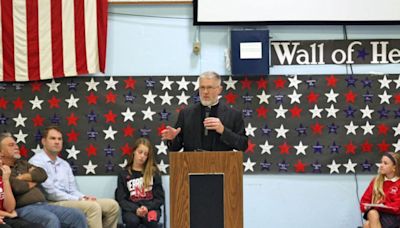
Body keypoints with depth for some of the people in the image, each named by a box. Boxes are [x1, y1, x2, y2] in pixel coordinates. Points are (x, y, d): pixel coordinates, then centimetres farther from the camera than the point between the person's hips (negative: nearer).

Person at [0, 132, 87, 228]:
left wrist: (23, 177, -2)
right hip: (24, 209, -7)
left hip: (43, 205, 7)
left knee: (78, 216, -10)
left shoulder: (22, 163, 25)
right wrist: (33, 182, 3)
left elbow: (42, 174, 11)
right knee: (52, 220, -36)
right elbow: (16, 187, -15)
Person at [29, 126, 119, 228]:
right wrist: (78, 199, -16)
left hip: (69, 200, 8)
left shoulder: (64, 164, 21)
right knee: (93, 206, -30)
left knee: (112, 205, -6)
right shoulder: (37, 162, -5)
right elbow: (50, 192, -15)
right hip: (52, 204, -8)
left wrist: (84, 197, -6)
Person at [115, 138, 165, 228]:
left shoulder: (154, 172, 8)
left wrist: (147, 208, -14)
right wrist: (136, 209, -15)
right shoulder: (123, 174, 8)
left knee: (151, 220, -34)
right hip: (131, 209, 0)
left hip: (150, 208, 0)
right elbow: (121, 199, 2)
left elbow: (159, 198, 5)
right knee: (132, 221, -34)